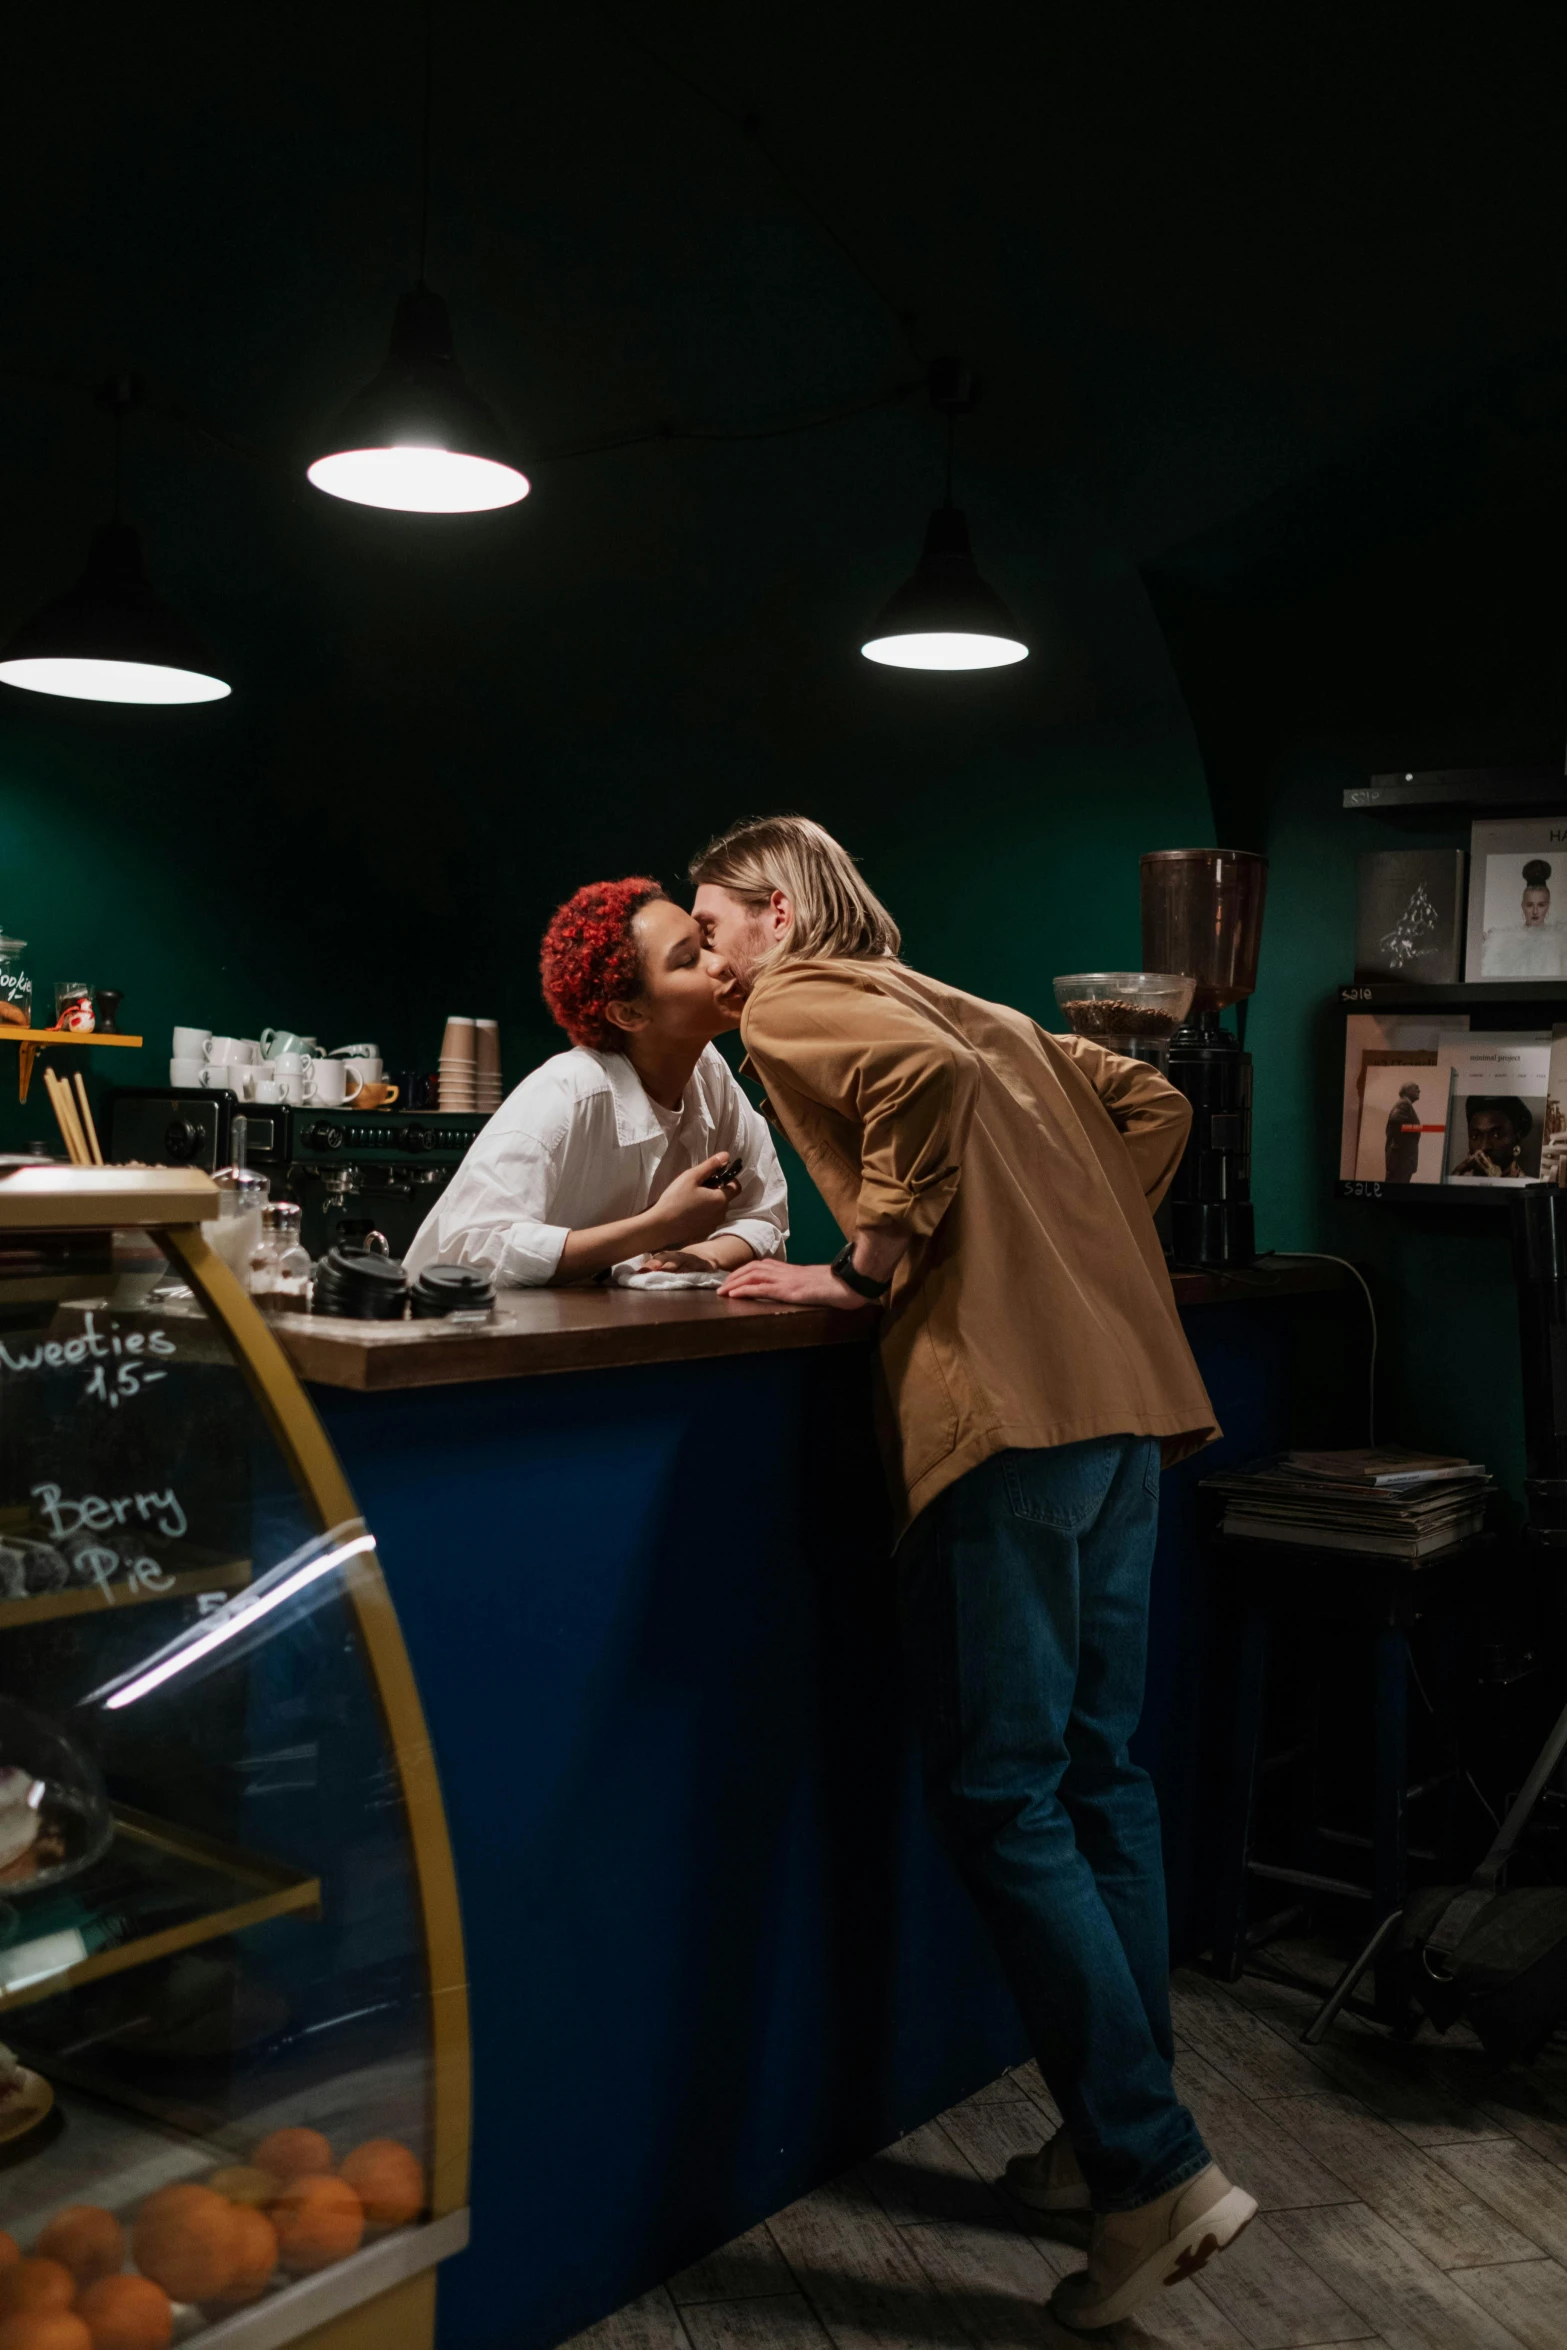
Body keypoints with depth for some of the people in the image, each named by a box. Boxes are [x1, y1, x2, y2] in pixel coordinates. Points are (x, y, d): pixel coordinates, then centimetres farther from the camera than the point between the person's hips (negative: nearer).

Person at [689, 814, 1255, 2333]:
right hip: (1123, 1388, 9)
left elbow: (921, 1076, -18)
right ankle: (1116, 2136, 25)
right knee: (1093, 1771, 15)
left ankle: (1155, 2172, 1)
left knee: (1000, 1798, -1)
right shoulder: (970, 1005, 26)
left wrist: (866, 1267, -10)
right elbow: (1149, 1106, 21)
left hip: (1007, 1408, -9)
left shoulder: (795, 999, 3)